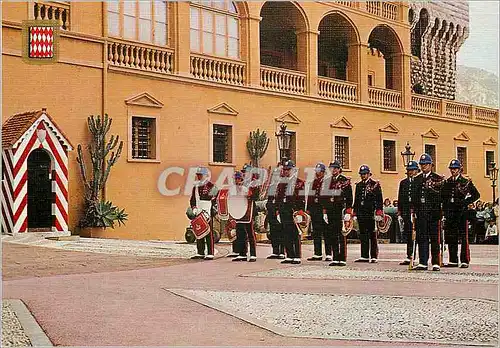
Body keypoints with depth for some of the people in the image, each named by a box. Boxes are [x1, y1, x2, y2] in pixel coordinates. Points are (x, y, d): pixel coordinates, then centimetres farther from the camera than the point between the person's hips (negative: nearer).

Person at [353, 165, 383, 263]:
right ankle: (365, 256, 11)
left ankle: (374, 256, 3)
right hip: (361, 214, 5)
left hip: (371, 213, -5)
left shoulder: (375, 184, 0)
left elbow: (379, 200, -4)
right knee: (363, 235, 6)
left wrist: (378, 213, -11)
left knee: (373, 236, -1)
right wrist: (355, 213, 13)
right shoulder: (358, 185, 15)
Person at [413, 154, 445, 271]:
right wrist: (413, 210, 9)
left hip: (434, 213, -4)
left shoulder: (438, 178, 2)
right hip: (421, 212, 4)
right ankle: (423, 263, 5)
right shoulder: (417, 179, 15)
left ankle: (436, 263, 6)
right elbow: (414, 196, 15)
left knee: (435, 238, 1)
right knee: (422, 238, 2)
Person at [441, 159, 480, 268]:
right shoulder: (446, 182, 14)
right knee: (451, 238, 7)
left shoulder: (466, 182, 1)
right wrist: (445, 205, 7)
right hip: (449, 213, 5)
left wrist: (465, 202, -10)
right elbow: (442, 196, 22)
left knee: (464, 238, -4)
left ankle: (465, 261, -2)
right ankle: (453, 260, 13)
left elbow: (476, 195, 0)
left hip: (462, 211, -5)